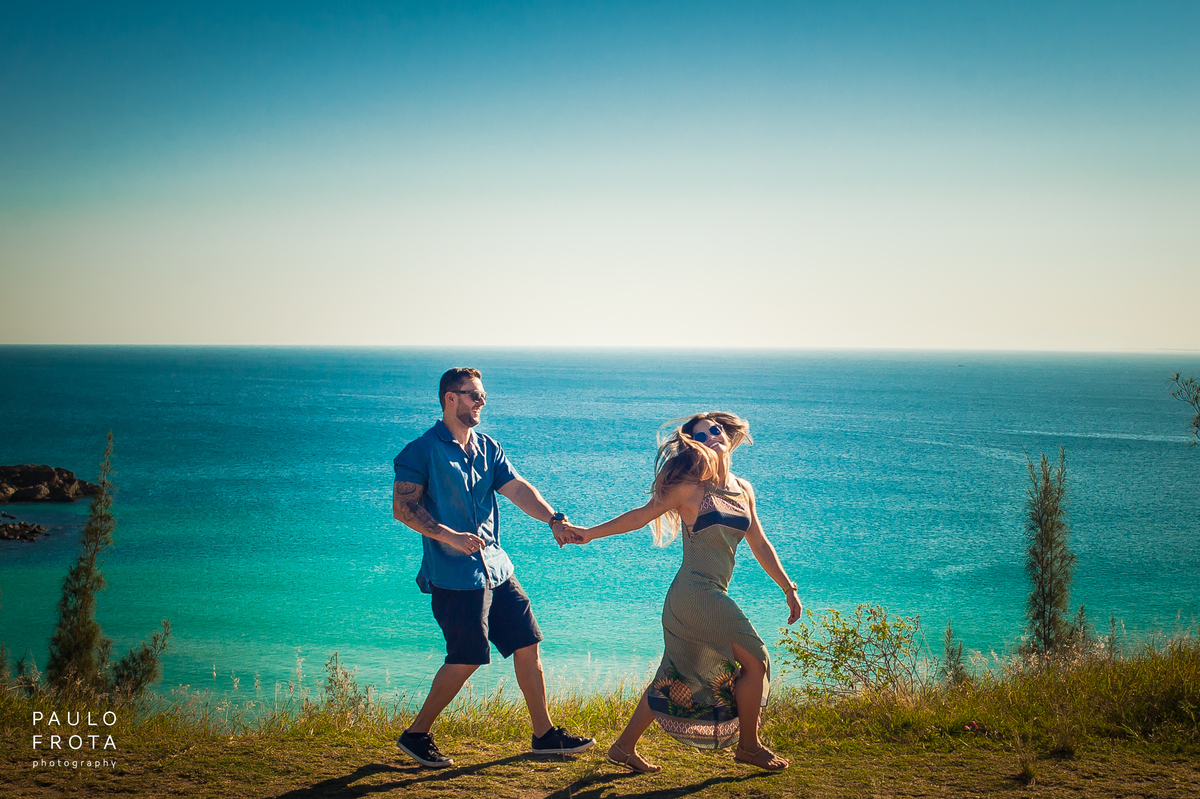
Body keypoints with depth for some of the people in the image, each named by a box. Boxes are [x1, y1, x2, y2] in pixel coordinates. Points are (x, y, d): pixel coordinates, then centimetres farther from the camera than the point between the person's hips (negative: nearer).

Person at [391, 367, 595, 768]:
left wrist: (553, 519, -15)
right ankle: (416, 734, 11)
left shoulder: (487, 448, 13)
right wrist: (449, 536, -24)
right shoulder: (423, 450, -8)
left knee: (527, 644, 8)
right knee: (466, 658, -6)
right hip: (454, 574, -7)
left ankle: (544, 734, 19)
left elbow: (518, 488, 1)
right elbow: (402, 507, -14)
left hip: (495, 567, 7)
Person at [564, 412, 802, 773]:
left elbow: (760, 544, 19)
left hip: (711, 597, 7)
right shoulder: (691, 487, -8)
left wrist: (788, 588, 20)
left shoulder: (742, 489, 13)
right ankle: (748, 745, 15)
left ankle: (625, 747, 19)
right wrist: (589, 533, 0)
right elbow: (641, 516, -1)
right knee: (755, 660, -2)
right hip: (696, 592, -7)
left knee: (676, 677, 11)